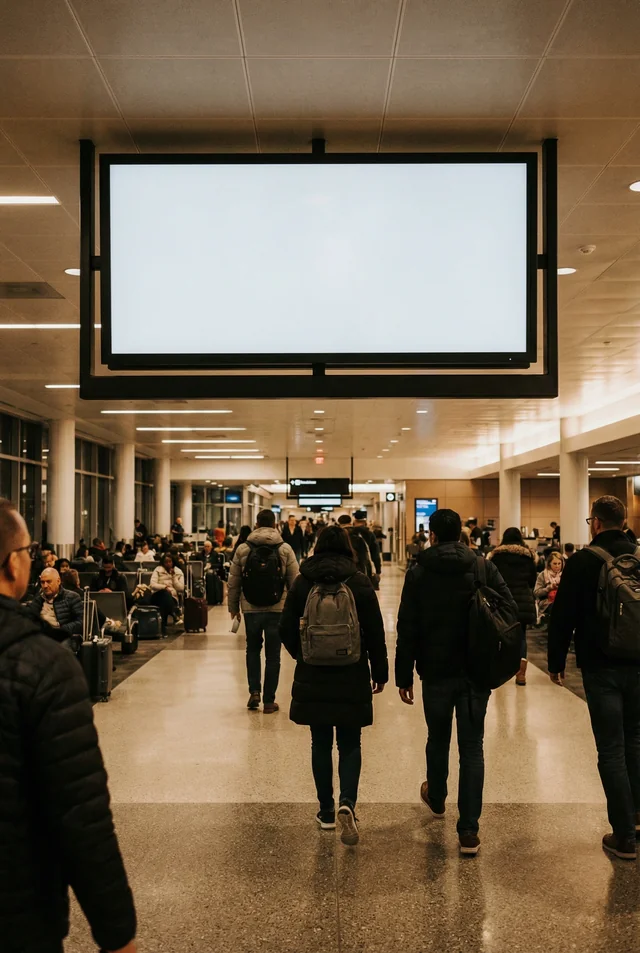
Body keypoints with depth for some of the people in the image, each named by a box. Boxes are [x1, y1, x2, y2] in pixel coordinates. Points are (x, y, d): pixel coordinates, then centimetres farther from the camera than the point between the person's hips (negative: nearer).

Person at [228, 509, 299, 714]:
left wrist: (233, 607, 13)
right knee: (272, 654, 7)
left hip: (251, 608, 1)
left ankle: (254, 691, 7)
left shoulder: (243, 548, 0)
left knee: (253, 649, 20)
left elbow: (233, 581, 3)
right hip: (277, 608, -1)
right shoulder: (285, 549, -2)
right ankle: (269, 701, 10)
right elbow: (294, 581, -1)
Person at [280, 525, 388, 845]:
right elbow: (375, 632, -5)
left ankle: (326, 811, 19)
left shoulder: (302, 583, -2)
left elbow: (287, 630, 1)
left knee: (321, 744, 12)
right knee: (349, 744, 9)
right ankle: (347, 803, -10)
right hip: (351, 676, -1)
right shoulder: (360, 583, -6)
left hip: (312, 677, 1)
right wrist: (380, 672, 5)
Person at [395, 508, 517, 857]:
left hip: (436, 673, 0)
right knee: (472, 747, 4)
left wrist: (404, 676, 0)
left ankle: (436, 799, 44)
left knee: (438, 740, 20)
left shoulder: (418, 574, -5)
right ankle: (468, 831, 1)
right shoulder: (484, 569, -2)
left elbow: (407, 630, -6)